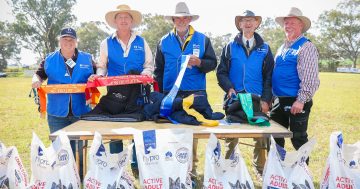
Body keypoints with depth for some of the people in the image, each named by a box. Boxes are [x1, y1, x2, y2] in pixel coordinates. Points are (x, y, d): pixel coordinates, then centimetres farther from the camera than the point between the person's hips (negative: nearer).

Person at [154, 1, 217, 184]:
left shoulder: (202, 39, 5)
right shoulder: (164, 41, 9)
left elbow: (212, 63, 2)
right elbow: (158, 70, 8)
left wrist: (199, 62, -18)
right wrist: (160, 93, 2)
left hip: (195, 93, -1)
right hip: (170, 93, 1)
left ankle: (191, 166, 16)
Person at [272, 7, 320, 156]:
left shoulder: (306, 47, -10)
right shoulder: (282, 47, 15)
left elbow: (310, 78, -17)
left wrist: (301, 100, -22)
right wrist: (272, 97, 15)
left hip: (296, 102, -8)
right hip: (279, 101, 8)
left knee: (298, 139, 3)